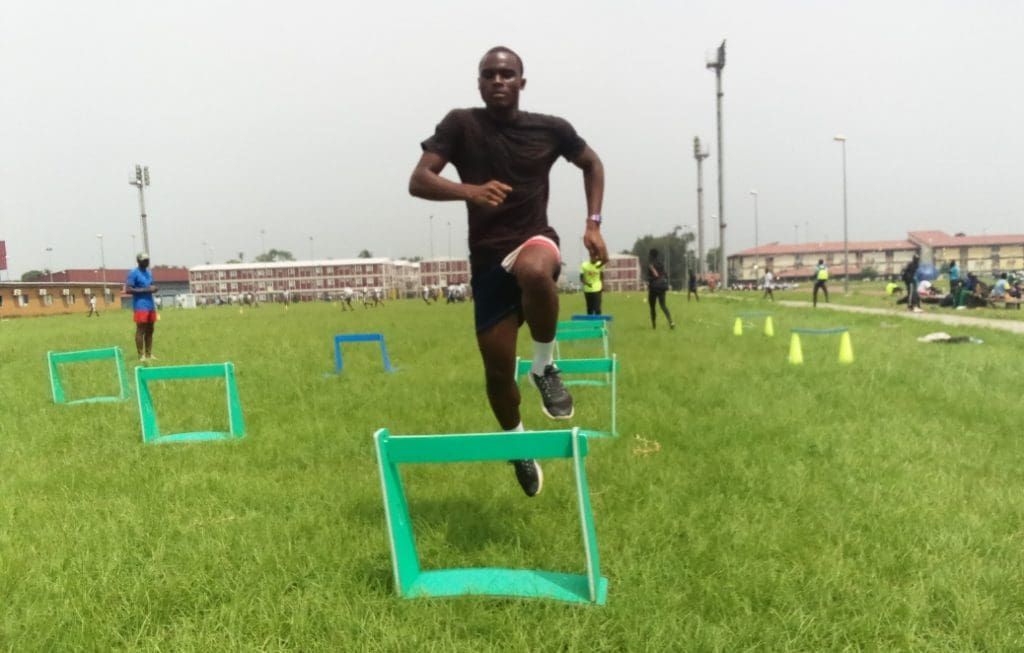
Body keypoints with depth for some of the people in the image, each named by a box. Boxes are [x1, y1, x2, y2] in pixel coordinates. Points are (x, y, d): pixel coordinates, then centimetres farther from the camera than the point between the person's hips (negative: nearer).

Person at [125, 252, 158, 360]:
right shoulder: (134, 273, -8)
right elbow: (128, 290, -15)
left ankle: (149, 354, 15)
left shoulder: (149, 272, 16)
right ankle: (141, 355, -3)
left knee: (150, 330, 9)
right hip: (140, 306, -8)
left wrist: (153, 288, 2)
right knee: (141, 330, -6)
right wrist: (146, 290, -20)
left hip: (150, 305, 8)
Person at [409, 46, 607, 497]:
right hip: (488, 257, 1)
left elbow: (592, 164, 18)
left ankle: (545, 367, -14)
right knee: (498, 368, 4)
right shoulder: (460, 125, -3)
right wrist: (470, 191, -32)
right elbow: (418, 181, -13)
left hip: (535, 239, -1)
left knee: (534, 271, -41)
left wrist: (593, 224, 6)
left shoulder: (550, 129, 1)